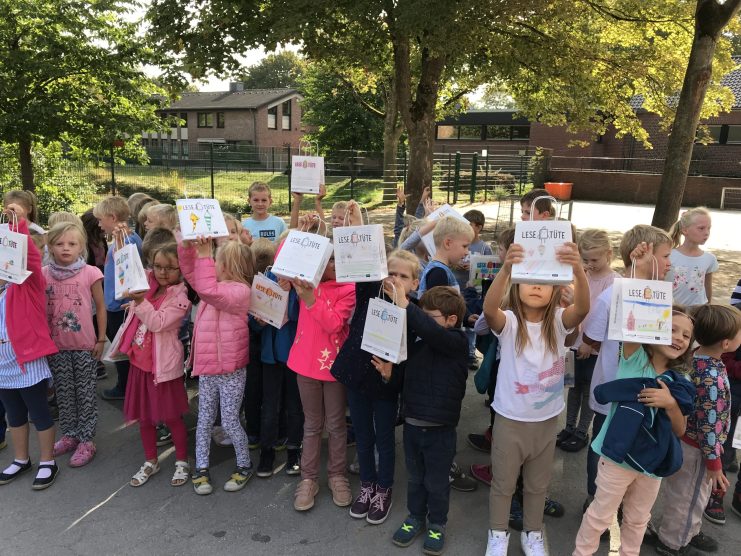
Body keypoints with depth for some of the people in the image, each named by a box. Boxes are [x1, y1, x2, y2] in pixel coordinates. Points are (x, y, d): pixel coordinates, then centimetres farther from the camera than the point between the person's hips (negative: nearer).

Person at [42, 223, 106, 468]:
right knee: (63, 393, 15)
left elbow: (100, 308, -2)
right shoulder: (44, 274, -2)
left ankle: (86, 440, 18)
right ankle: (69, 435, 31)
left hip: (85, 345, -3)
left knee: (85, 393, 7)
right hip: (56, 346, 3)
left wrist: (101, 340, -2)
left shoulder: (90, 273, -9)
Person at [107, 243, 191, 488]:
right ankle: (151, 462, 34)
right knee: (143, 416, 16)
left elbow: (158, 323, -22)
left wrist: (141, 301, -31)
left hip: (164, 364, -6)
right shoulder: (146, 284, 4)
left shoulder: (180, 297, -13)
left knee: (171, 416, 6)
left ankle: (182, 462, 25)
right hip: (139, 360, 6)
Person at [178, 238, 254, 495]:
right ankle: (201, 468, 28)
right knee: (204, 420, 15)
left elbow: (210, 292, -34)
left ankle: (244, 465, 25)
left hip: (231, 369, -8)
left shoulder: (239, 290, -18)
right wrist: (187, 246, -7)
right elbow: (190, 272, 10)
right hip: (206, 367, 8)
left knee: (230, 421, 4)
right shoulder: (217, 284, 7)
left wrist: (203, 255, -30)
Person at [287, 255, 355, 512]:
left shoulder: (348, 288, -11)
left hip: (335, 363, -2)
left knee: (336, 424, 13)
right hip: (307, 362, 2)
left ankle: (337, 475, 29)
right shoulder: (307, 278, 1)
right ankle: (308, 478, 26)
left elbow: (333, 324, -21)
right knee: (312, 424, 14)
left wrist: (309, 298, -30)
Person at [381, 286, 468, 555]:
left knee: (437, 481, 13)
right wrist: (389, 373, -9)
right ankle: (415, 517, 41)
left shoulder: (457, 342, -15)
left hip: (439, 428, -5)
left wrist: (403, 303, -39)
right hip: (412, 423, 5)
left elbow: (431, 331, -36)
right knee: (414, 477, 21)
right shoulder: (417, 343, 1)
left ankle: (437, 525, 34)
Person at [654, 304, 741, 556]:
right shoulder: (712, 377, -33)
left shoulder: (697, 356, -7)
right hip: (697, 448, -8)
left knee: (692, 496, 29)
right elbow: (709, 425, -26)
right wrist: (714, 464, -15)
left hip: (686, 438, 8)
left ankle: (690, 532, 51)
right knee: (687, 499, 15)